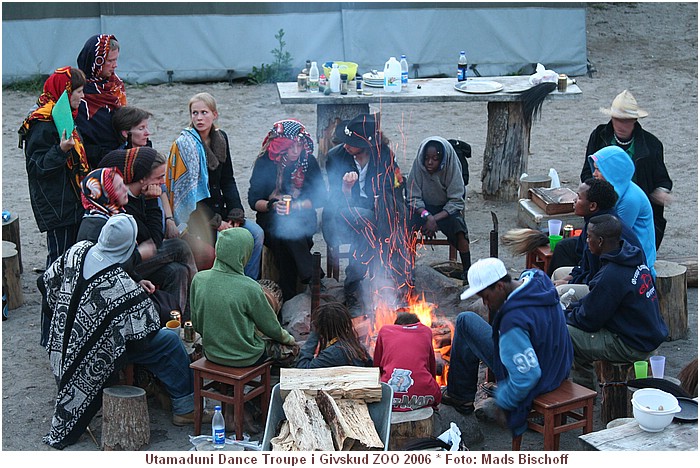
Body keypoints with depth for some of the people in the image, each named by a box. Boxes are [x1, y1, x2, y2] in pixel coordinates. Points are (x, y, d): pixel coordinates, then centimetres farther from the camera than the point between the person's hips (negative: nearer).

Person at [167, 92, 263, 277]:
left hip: (218, 211, 7)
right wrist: (216, 223, -16)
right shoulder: (185, 144, -12)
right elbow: (188, 193, -15)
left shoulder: (220, 138, 7)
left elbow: (228, 181, 11)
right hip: (194, 217, -7)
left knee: (256, 233, -8)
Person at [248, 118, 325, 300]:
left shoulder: (309, 162, 0)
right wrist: (272, 205, -25)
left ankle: (288, 295, -23)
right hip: (270, 219, 0)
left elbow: (319, 198, -1)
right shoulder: (265, 162, -4)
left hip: (302, 219, 1)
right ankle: (311, 277, -24)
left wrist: (295, 206, -17)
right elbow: (253, 200, -5)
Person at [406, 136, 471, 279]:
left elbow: (456, 201, -17)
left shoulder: (451, 167, -18)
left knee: (457, 224, -31)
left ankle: (467, 270, -21)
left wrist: (436, 218, -30)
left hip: (447, 209, -1)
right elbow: (413, 198, -12)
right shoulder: (418, 166, -15)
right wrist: (427, 215, -31)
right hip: (423, 208, 1)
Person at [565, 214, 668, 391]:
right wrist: (570, 309, 11)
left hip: (634, 346, -10)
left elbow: (589, 321, -16)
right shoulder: (634, 258, 2)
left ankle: (586, 388, 8)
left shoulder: (611, 276, -27)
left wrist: (563, 316, 2)